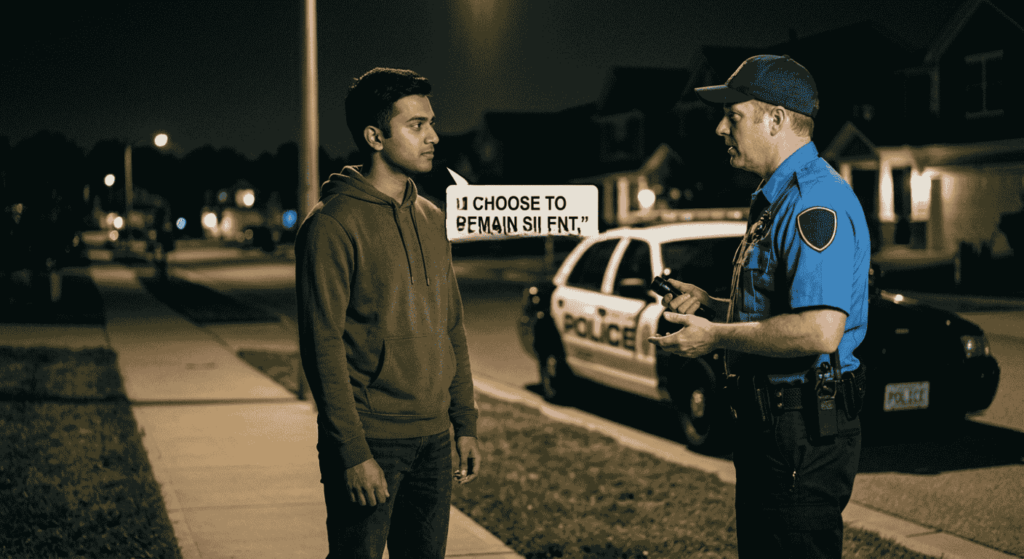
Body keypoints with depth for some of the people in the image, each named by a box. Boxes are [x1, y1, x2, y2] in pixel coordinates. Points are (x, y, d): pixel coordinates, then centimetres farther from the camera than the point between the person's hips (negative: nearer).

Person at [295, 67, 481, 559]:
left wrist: (465, 424, 13)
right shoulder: (333, 224, -11)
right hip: (370, 443, -7)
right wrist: (353, 453, -18)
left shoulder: (432, 219, 12)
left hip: (433, 441, 7)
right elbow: (322, 346, -15)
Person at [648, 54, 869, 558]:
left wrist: (717, 337, -20)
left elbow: (819, 331, -30)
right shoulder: (778, 199, 17)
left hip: (804, 433, -11)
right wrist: (709, 304, 10)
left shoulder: (817, 203, -20)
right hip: (769, 422, 11)